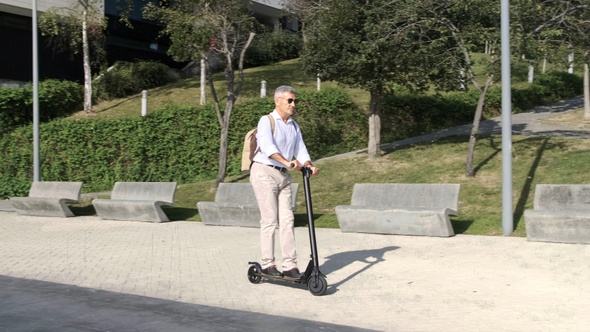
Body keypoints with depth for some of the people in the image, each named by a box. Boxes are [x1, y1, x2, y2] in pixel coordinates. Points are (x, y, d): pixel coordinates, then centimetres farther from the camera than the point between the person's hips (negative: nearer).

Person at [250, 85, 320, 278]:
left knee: (287, 220, 2)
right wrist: (287, 162, -35)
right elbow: (267, 147, -22)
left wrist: (309, 165, -12)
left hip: (284, 176, 6)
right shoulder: (266, 121, -6)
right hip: (264, 172, -6)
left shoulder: (294, 126, 16)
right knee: (269, 220, -5)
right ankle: (267, 264, 4)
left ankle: (290, 266, 4)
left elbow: (300, 150, 9)